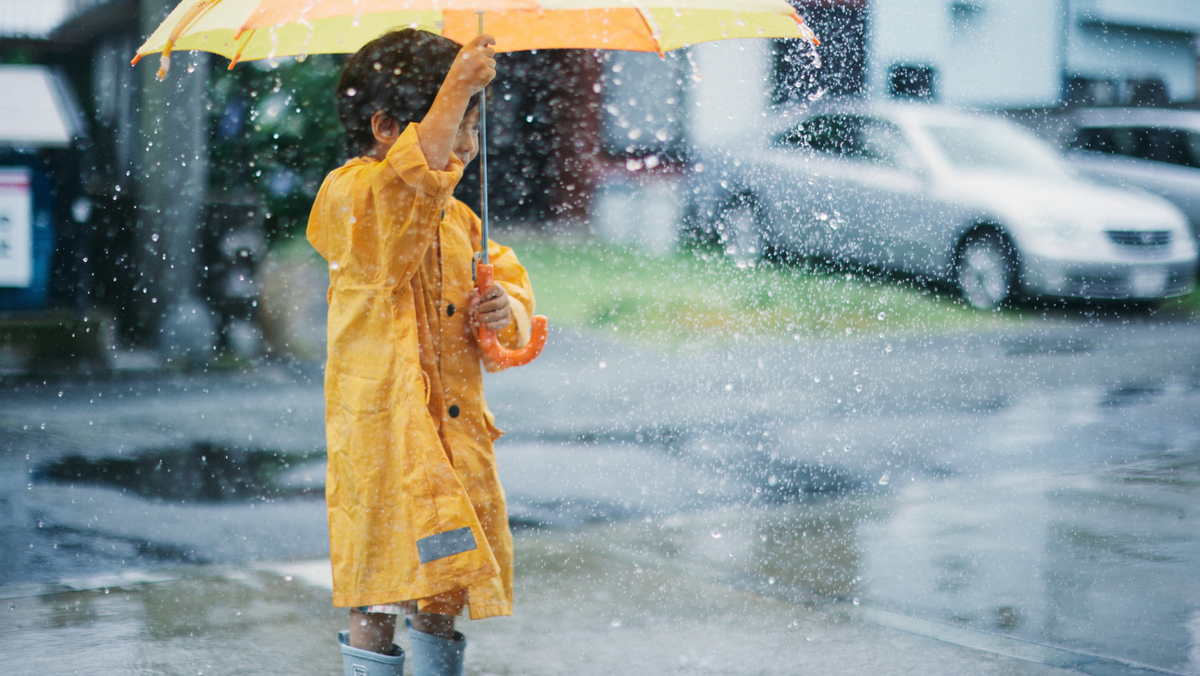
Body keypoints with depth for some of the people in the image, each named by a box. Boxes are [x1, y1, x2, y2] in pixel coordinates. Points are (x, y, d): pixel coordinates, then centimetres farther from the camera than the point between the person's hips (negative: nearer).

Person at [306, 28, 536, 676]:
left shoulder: (459, 219, 16)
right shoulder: (350, 197, -8)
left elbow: (514, 287, 21)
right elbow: (407, 181, -30)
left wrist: (507, 311, -3)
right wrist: (457, 87, -33)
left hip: (459, 434, 7)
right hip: (383, 431, -7)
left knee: (442, 592, 11)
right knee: (380, 599, -5)